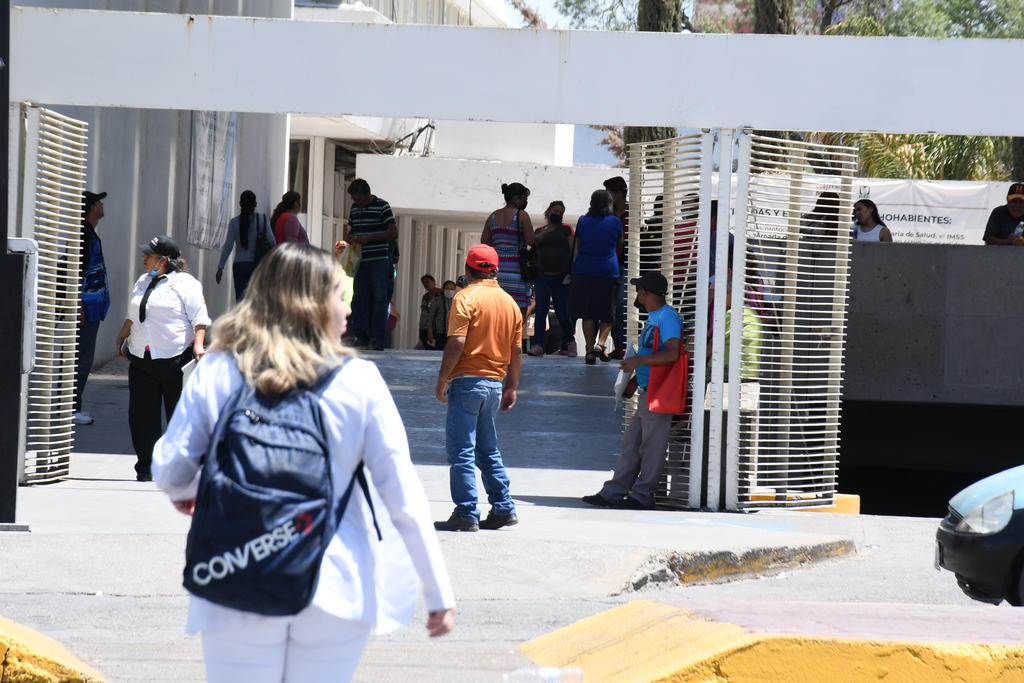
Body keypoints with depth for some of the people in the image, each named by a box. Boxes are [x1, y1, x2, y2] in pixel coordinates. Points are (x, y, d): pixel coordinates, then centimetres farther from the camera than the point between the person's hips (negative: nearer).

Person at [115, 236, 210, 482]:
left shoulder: (184, 284, -4)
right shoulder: (143, 282, 17)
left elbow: (200, 318, -7)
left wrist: (198, 344, -18)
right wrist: (123, 336, 24)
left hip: (175, 360, -6)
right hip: (142, 360, 6)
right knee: (142, 415, 3)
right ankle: (145, 468, 11)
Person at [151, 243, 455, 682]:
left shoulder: (216, 373, 1)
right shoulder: (358, 381, -1)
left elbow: (169, 472, 2)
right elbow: (403, 496, -2)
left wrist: (187, 493, 27)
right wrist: (439, 592, 4)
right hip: (337, 592, 0)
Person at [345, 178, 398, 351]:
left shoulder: (382, 207, -5)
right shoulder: (354, 208, 14)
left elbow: (394, 233, -9)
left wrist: (369, 238, -14)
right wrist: (349, 238, 4)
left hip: (379, 260, -6)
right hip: (360, 261, 6)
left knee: (379, 299, -6)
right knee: (359, 298, 2)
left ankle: (378, 338, -5)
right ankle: (360, 336, 6)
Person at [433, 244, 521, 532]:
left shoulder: (466, 298, -9)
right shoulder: (509, 302, 11)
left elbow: (456, 343, -17)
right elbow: (517, 351, 13)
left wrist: (442, 379, -10)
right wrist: (511, 387, 19)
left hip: (468, 380, -7)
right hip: (495, 383, 7)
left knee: (461, 451, -5)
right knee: (488, 449, 18)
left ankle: (466, 514, -8)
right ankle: (503, 508, 17)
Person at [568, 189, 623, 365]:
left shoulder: (583, 221, 5)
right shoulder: (615, 222, 2)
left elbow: (576, 249, 9)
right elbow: (620, 246, 16)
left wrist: (575, 271, 16)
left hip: (584, 272, 1)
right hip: (608, 272, -1)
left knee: (587, 313, 5)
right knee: (607, 313, 6)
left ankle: (590, 349, 1)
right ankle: (600, 343, -13)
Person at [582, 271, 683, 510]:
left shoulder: (667, 317, -14)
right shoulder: (653, 317, 19)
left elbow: (673, 354, -24)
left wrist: (639, 361, -23)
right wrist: (634, 380, 26)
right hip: (647, 390, 11)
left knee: (651, 445, -4)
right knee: (631, 441, 11)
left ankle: (642, 496, 1)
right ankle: (613, 493, 15)